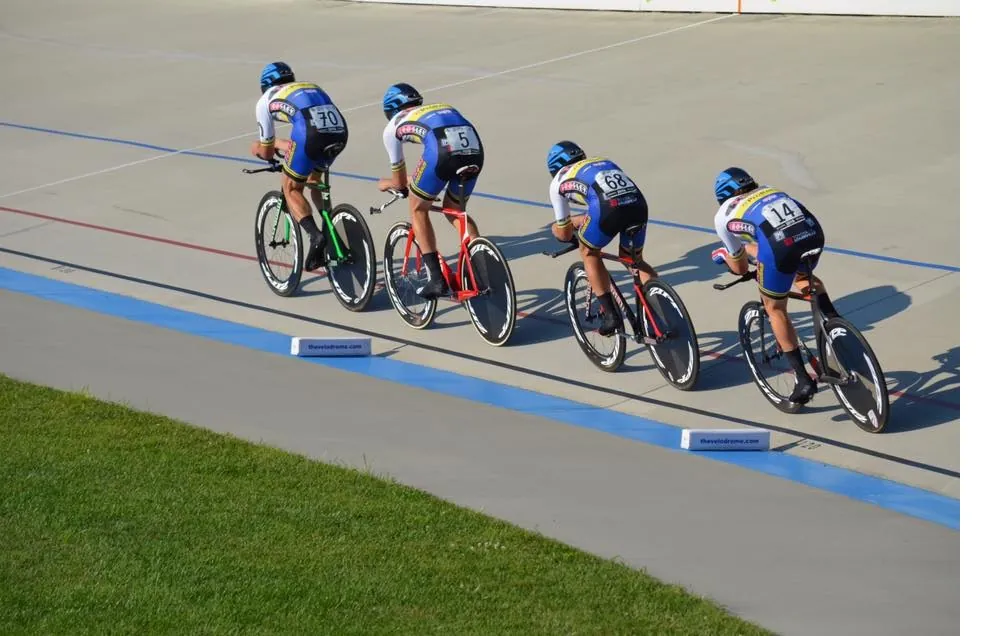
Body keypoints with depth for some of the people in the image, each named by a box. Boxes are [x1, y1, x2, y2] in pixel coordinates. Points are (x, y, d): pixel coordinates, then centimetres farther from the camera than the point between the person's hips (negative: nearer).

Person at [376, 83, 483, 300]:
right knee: (455, 211, 28)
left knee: (418, 210, 19)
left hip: (443, 151, -5)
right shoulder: (442, 108, 41)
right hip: (475, 150, 5)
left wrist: (386, 184, 59)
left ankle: (437, 279, 10)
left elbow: (400, 182, 35)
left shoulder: (394, 125, 28)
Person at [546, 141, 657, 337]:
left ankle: (610, 315, 15)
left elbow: (564, 234, 32)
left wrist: (557, 227, 55)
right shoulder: (603, 161, 40)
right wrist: (575, 221, 59)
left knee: (589, 252, 24)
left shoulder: (559, 180, 28)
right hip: (638, 204, 4)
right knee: (633, 259, 27)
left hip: (609, 208, -4)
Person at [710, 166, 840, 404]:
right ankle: (833, 319, 18)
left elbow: (740, 268, 34)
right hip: (813, 233, 4)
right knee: (801, 275, 38)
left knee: (775, 308, 18)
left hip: (779, 246, -4)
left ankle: (803, 380, 14)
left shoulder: (724, 214, 26)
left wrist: (721, 255, 56)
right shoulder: (770, 190, 37)